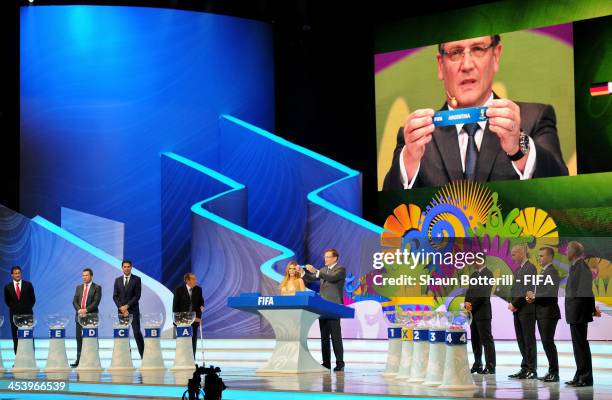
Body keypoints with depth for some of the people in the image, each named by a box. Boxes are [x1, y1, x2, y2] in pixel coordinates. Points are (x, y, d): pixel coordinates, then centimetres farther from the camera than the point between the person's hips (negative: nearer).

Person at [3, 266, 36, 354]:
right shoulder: (8, 287, 2)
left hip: (27, 314, -1)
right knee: (16, 337, 0)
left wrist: (28, 308, 8)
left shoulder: (28, 285, 1)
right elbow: (7, 301, 14)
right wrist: (13, 308, 9)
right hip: (14, 315, 1)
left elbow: (32, 299, 10)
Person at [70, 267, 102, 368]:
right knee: (79, 338, 2)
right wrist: (79, 310, -9)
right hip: (79, 315, 5)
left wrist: (86, 310, -17)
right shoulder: (79, 287, 16)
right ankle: (79, 360, 4)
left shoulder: (97, 288, 1)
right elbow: (74, 301, 9)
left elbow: (96, 302, -8)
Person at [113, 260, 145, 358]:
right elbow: (115, 296, 6)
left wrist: (126, 306, -12)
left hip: (133, 310, -3)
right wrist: (121, 308, -8)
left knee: (137, 333, -8)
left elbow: (137, 296, -6)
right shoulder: (118, 280, 11)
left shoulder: (136, 279, 0)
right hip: (121, 311, 3)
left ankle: (143, 355, -6)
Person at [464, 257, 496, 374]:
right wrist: (466, 302, -2)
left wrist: (472, 305, -13)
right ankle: (477, 364, 15)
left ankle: (490, 366, -7)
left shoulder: (488, 273, -9)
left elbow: (483, 293, -15)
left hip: (482, 312, -8)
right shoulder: (473, 275, 18)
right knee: (475, 339, 9)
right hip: (473, 312, 8)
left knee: (486, 339, -7)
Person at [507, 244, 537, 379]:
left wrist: (515, 304, -13)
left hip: (527, 309, -8)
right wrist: (511, 303, 2)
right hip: (518, 310, 8)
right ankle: (525, 368, 13)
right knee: (521, 341, 9)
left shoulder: (530, 268, -9)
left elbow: (528, 290, -16)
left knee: (529, 340, -5)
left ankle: (532, 370, -2)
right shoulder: (519, 269, 18)